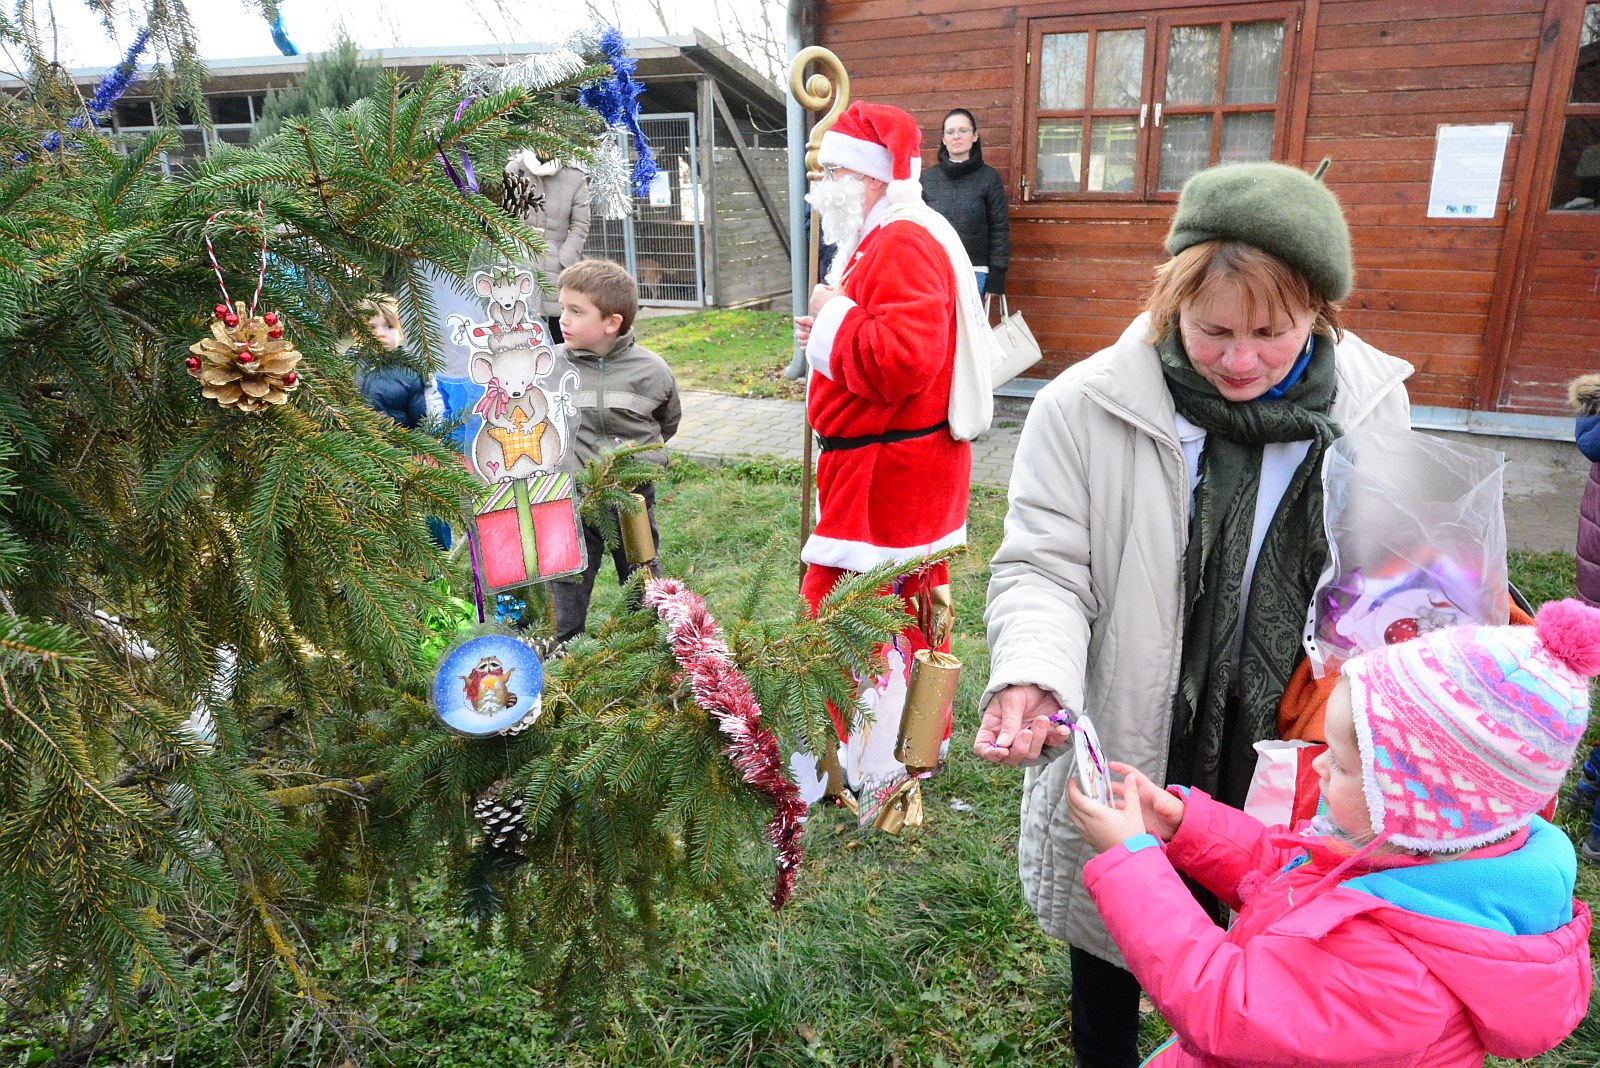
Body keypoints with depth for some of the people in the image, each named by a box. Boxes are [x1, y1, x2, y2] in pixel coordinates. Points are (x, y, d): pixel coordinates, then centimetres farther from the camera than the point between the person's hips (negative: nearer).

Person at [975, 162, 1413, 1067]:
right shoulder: (1087, 408, -17)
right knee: (1112, 941, 21)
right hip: (1124, 753, -2)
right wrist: (1032, 677, -32)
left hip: (1293, 761, 2)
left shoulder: (1374, 406, -5)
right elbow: (1045, 567, -13)